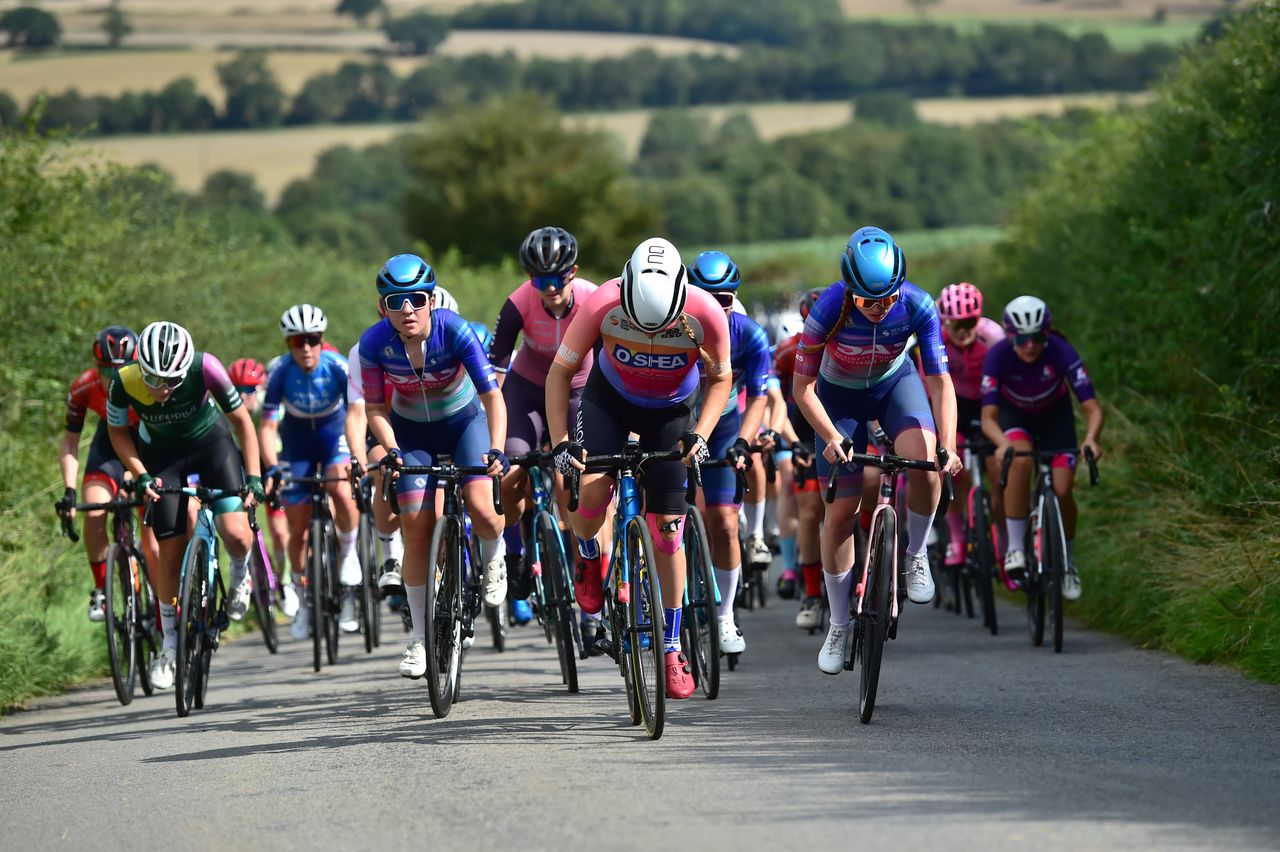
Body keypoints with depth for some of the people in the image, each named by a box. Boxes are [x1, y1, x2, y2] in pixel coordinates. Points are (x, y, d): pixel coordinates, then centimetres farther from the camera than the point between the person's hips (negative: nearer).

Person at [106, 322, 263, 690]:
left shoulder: (205, 368, -33)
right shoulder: (124, 382, -30)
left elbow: (241, 419, -17)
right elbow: (118, 432, -9)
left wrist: (254, 476, -21)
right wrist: (141, 476, -20)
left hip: (210, 442, -1)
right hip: (162, 455, 1)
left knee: (236, 535, -20)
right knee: (170, 550, -2)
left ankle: (240, 575, 16)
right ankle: (170, 644, 16)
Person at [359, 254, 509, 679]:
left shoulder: (454, 331, -29)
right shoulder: (375, 343, -24)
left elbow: (492, 394, -28)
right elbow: (375, 408, -13)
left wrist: (496, 449, -41)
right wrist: (390, 450, -30)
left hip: (464, 421, -1)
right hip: (411, 431, 1)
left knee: (481, 508, -24)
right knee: (417, 533, -7)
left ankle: (493, 559, 13)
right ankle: (420, 638, 5)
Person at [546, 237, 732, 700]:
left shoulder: (705, 314, -31)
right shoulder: (603, 305, -33)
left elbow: (720, 379, -10)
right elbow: (560, 371, -17)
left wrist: (699, 435, -23)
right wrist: (560, 441, -25)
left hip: (671, 410, 0)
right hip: (610, 396, 0)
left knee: (667, 527, -3)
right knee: (590, 490, -26)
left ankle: (672, 649, 10)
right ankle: (588, 556, 10)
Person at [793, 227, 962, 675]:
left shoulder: (918, 307, -29)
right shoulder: (829, 309, -33)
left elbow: (940, 383, -24)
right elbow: (802, 387, -23)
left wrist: (948, 445, -38)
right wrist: (832, 438, -36)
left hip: (895, 383, 0)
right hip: (839, 395, 0)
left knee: (924, 462, -31)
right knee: (841, 512, -3)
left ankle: (916, 555, -4)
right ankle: (838, 625, 14)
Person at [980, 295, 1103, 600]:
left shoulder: (1061, 353, -33)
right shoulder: (998, 355, -32)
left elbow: (1091, 406, -33)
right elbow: (988, 416, -34)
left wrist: (1091, 438, -54)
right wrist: (1002, 444, -55)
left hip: (1055, 415, 1)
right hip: (1014, 415, -1)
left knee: (1062, 491, -14)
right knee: (1020, 460, -33)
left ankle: (1067, 561, 12)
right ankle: (1015, 547, -24)